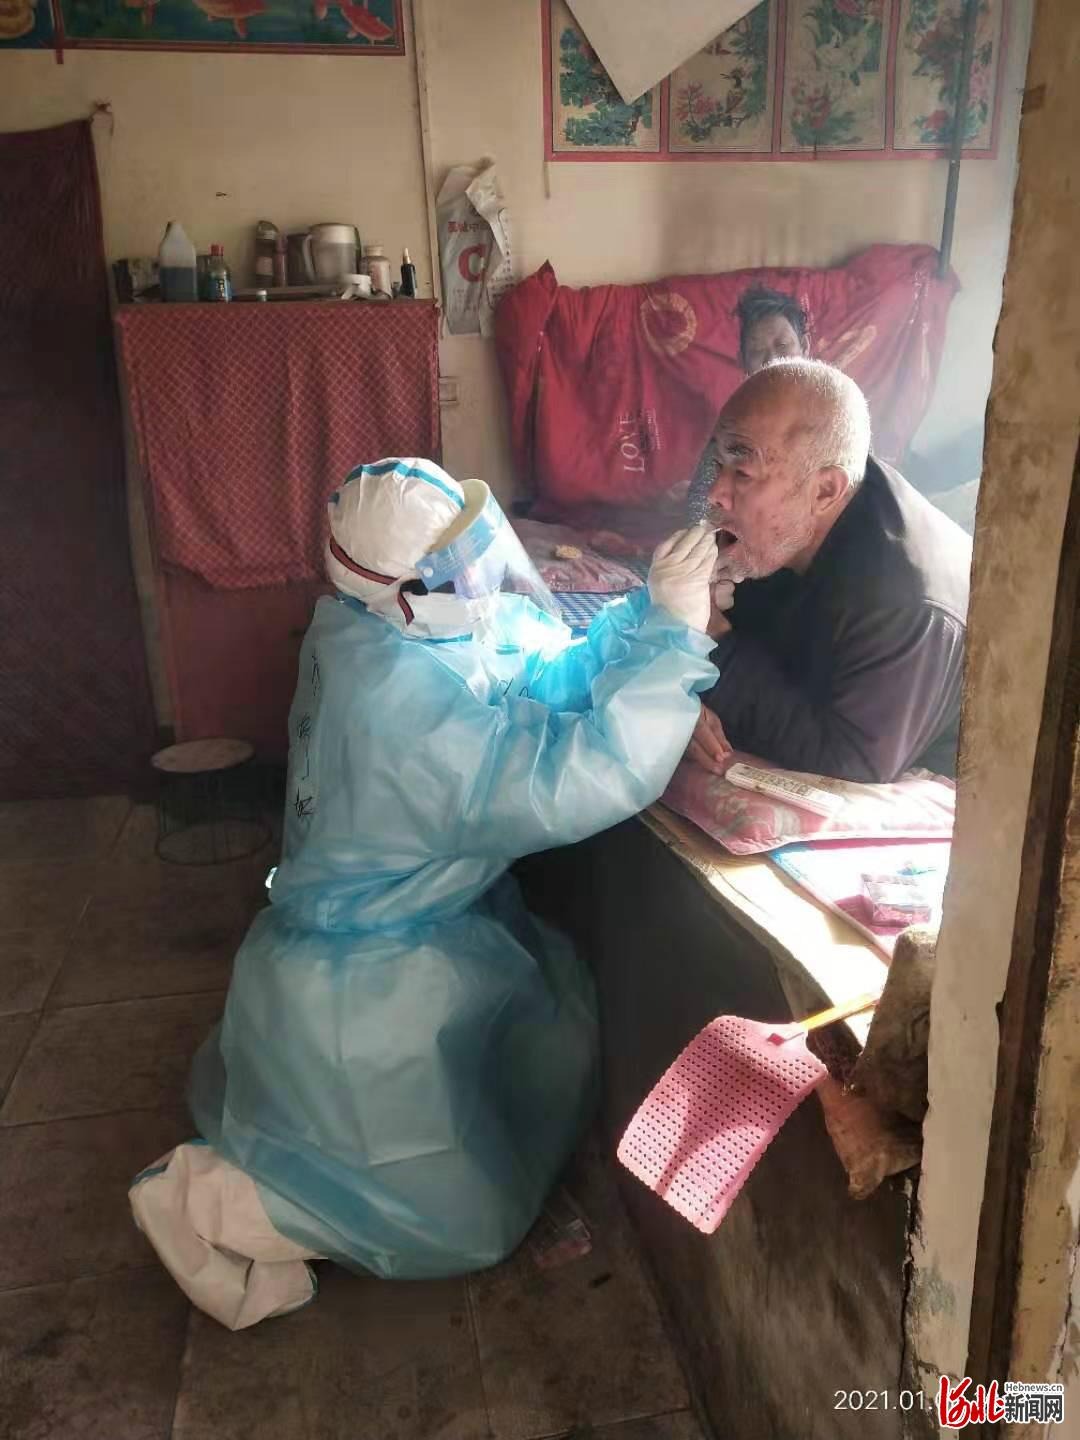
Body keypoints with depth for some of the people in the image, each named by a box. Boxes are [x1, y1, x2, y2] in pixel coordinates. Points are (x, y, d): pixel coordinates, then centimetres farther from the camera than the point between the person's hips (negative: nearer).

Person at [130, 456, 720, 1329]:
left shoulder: (373, 630, -5)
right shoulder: (410, 701, -34)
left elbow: (542, 682, 0)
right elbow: (583, 781, -38)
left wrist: (649, 613, -12)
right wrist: (673, 632, -32)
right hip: (365, 991, -9)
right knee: (469, 1224, 7)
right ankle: (206, 1203, 9)